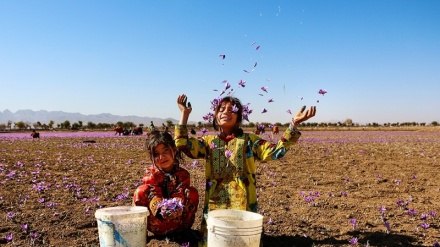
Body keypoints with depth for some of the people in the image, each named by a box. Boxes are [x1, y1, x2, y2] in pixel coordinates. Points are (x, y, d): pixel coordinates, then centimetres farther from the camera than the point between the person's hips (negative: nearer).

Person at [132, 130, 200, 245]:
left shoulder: (183, 174, -2)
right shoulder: (151, 174, -4)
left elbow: (180, 195, -16)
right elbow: (153, 195, -19)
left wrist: (176, 205, -39)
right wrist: (160, 207, -41)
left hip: (176, 223, 1)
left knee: (192, 192, -19)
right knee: (142, 191, -23)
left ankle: (184, 229, -2)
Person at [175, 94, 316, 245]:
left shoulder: (249, 140, 4)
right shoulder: (209, 141, 10)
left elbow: (275, 151, -7)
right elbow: (184, 146, -3)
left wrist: (294, 124, -17)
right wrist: (184, 114, -5)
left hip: (243, 204, -2)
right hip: (215, 204, 2)